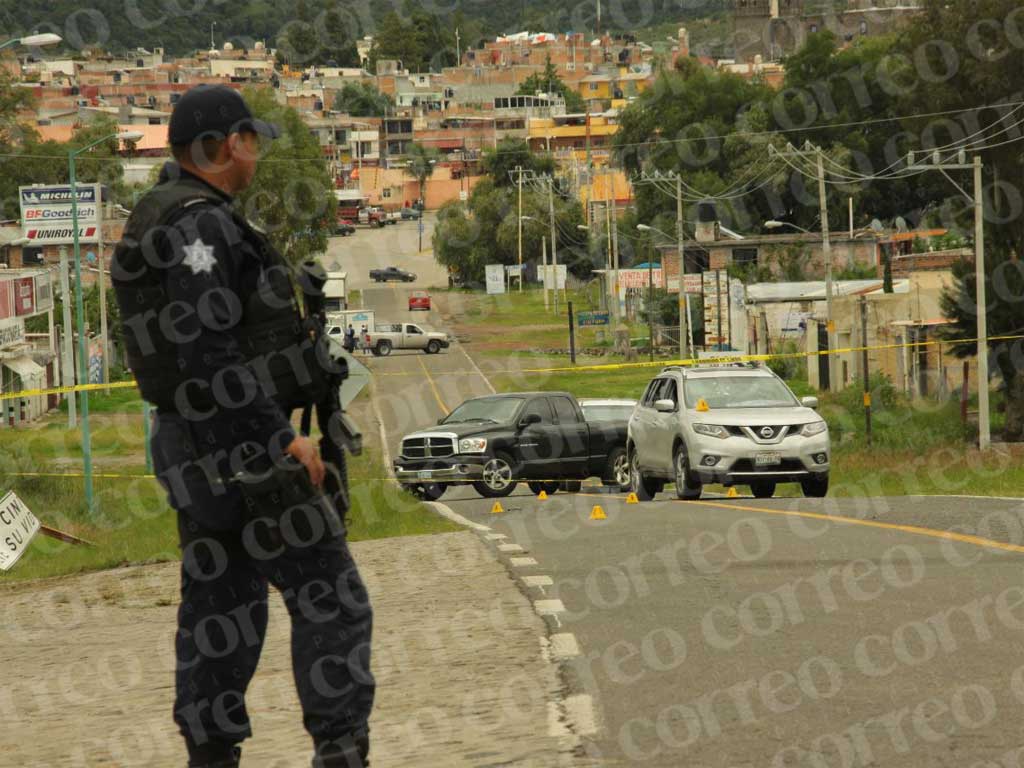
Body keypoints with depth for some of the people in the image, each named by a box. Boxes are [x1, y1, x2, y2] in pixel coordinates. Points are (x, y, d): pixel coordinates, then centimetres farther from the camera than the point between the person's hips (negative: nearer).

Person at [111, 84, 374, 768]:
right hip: (243, 448, -10)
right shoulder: (199, 224, -17)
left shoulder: (164, 218, 15)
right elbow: (205, 352, -23)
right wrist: (282, 439, -21)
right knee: (330, 600, -6)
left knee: (220, 610, 11)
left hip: (200, 454, 10)